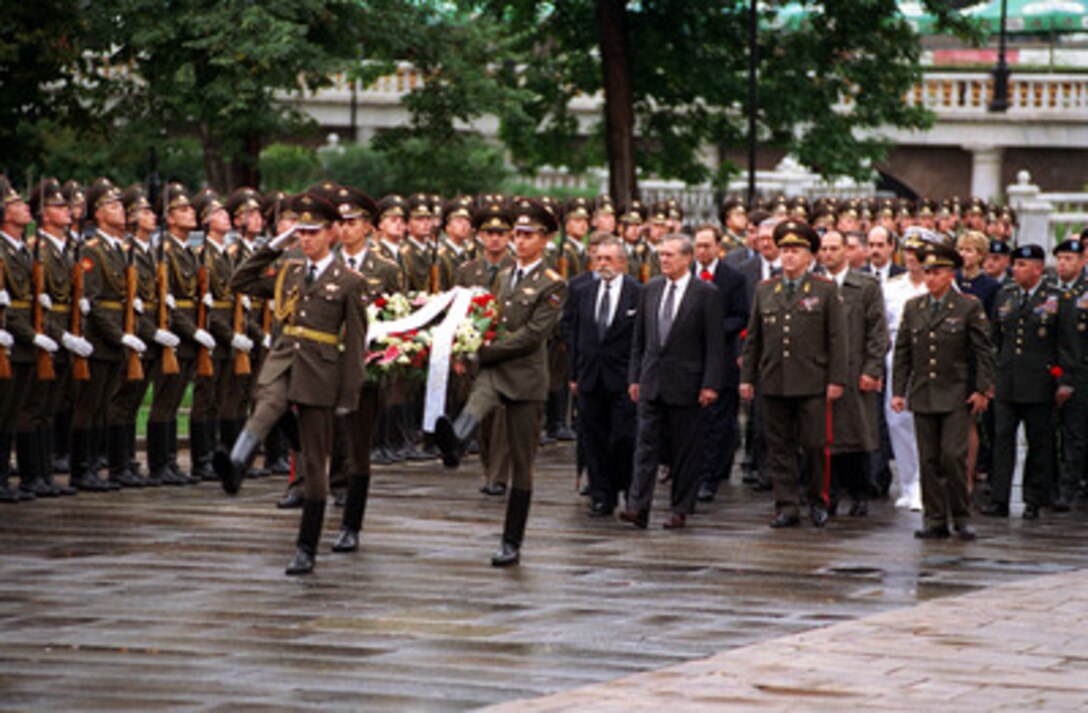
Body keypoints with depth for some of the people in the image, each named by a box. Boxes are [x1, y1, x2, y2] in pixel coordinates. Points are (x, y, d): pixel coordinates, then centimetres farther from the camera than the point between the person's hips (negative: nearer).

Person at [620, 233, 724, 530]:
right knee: (646, 444, -3)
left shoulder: (706, 293, -4)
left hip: (685, 384, -4)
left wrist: (710, 384, -12)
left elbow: (715, 343, -6)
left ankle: (680, 510, 10)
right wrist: (634, 377, 9)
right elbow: (639, 338, 14)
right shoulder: (651, 289, 10)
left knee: (685, 449, 3)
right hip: (651, 382, 4)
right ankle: (638, 507, -7)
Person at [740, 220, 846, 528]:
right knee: (780, 448, 4)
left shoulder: (826, 290, 2)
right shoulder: (764, 290, 12)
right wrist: (747, 377, 9)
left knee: (815, 445, -2)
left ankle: (818, 501, 15)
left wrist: (836, 379, -6)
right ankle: (787, 506, 9)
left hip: (812, 384, -3)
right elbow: (753, 338, 15)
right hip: (774, 384, 3)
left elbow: (836, 338, 0)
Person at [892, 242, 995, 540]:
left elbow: (983, 351, -1)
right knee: (928, 460, 4)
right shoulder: (912, 307, 10)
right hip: (923, 396, 4)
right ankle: (935, 519, 9)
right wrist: (898, 391, 6)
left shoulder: (969, 307, -1)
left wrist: (982, 390, -7)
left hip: (955, 395, -4)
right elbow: (902, 353, 12)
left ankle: (961, 516, 3)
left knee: (953, 455, -10)